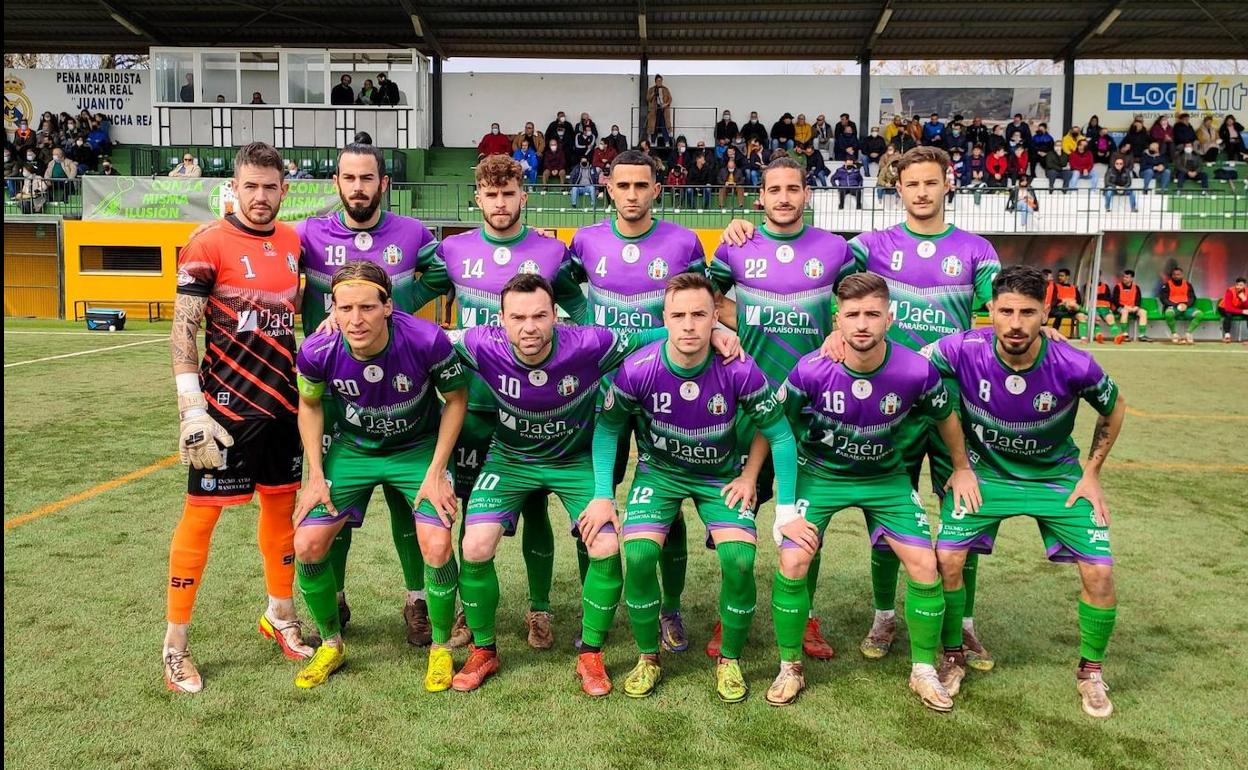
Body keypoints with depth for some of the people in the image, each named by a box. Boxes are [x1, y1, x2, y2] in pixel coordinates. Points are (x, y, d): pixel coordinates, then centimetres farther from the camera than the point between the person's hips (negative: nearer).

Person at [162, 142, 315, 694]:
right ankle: (175, 646, 12)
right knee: (201, 514, 0)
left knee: (281, 505, 13)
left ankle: (281, 617, 30)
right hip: (225, 406, -5)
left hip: (283, 403, 6)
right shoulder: (207, 246, -10)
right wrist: (193, 412, -17)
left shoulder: (295, 243, 7)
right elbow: (183, 332, -12)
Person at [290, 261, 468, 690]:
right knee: (307, 545, -5)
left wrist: (436, 472, -14)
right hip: (352, 449, 3)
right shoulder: (317, 352, -24)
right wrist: (316, 475, -4)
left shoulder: (427, 341, -32)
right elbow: (309, 405, -1)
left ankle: (441, 649, 10)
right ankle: (331, 645, 21)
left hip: (418, 449, -2)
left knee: (437, 546, -18)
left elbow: (456, 399, -12)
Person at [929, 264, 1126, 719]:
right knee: (947, 558, -13)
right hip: (985, 471, 0)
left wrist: (1092, 473, -2)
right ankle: (953, 657, 13)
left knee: (1099, 571, -7)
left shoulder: (1074, 366, -25)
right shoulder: (962, 350, -27)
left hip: (1057, 475, 1)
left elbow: (1114, 407, -3)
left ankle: (1090, 671, 20)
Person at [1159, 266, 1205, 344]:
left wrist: (1186, 305, -11)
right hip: (1173, 307, -3)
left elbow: (1192, 298, 11)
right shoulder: (1167, 284, 3)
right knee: (1169, 313, -40)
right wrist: (1176, 305, -16)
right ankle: (1174, 334, -19)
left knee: (1200, 314, -25)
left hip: (1186, 307, 3)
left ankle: (1188, 334, -18)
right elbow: (1163, 298, -4)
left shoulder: (1187, 284, 14)